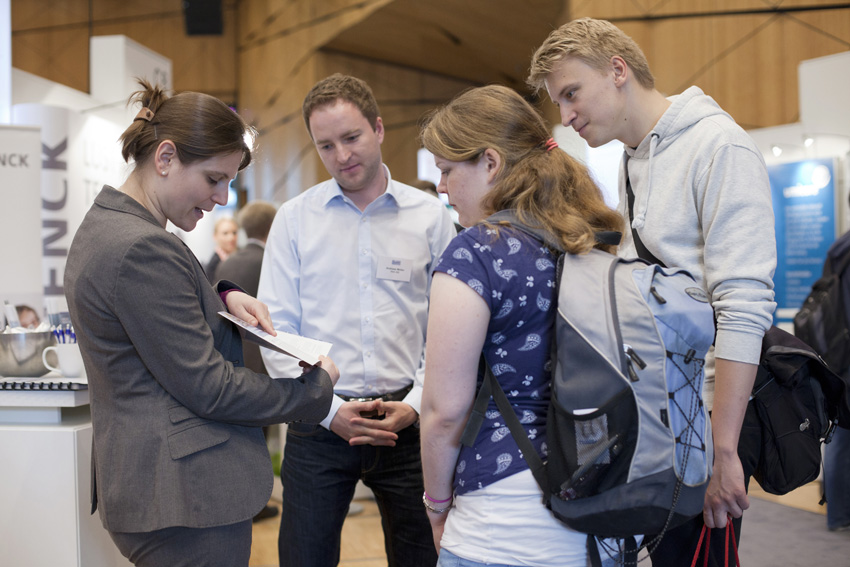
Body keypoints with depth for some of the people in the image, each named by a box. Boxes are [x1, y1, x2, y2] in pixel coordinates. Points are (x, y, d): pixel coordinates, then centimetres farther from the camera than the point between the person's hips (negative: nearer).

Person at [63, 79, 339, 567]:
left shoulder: (107, 226, 11)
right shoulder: (142, 249, -22)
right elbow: (207, 387, -21)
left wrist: (223, 298, 6)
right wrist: (316, 388, -9)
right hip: (185, 495, -10)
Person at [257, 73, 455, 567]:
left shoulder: (430, 216, 3)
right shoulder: (294, 219, 3)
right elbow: (276, 330, 0)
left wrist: (415, 404, -8)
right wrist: (328, 410, -8)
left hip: (407, 418, 0)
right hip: (320, 421, 0)